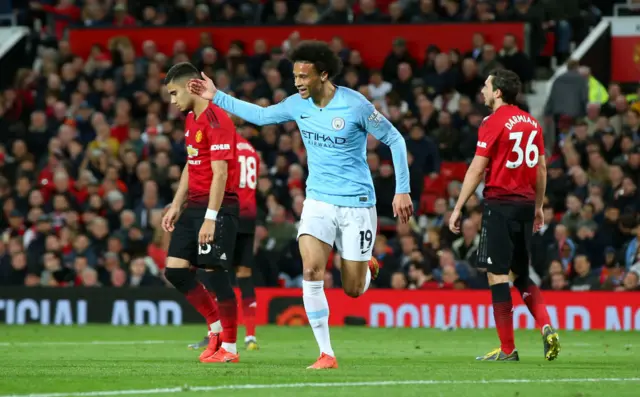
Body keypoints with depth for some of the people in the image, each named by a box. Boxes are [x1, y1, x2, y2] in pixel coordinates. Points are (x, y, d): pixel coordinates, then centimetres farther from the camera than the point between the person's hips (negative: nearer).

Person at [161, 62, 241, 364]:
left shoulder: (216, 120, -15)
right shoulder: (191, 120, 15)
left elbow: (220, 173, -19)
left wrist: (210, 217, -23)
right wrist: (176, 206, 20)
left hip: (218, 206, -9)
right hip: (195, 204, 9)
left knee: (214, 271, -8)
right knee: (175, 270, 4)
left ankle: (229, 347, 0)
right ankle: (216, 326, 18)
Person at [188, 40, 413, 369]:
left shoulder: (355, 106, -15)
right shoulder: (298, 104, 0)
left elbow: (394, 139, -7)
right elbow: (260, 115, 16)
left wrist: (402, 190, -8)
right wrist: (217, 97, 10)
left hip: (356, 203, -4)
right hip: (318, 200, 4)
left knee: (353, 290, 2)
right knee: (311, 271, -19)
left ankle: (368, 267, 41)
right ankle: (326, 354, -12)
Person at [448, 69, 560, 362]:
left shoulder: (493, 123, -8)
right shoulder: (531, 122, 12)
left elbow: (477, 170, -10)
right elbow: (541, 168, 16)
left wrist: (458, 209, -6)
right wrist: (538, 206, 25)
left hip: (500, 203, -7)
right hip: (526, 204, 7)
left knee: (497, 274, -2)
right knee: (521, 274, 16)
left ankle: (507, 349, -3)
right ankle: (546, 327, -4)